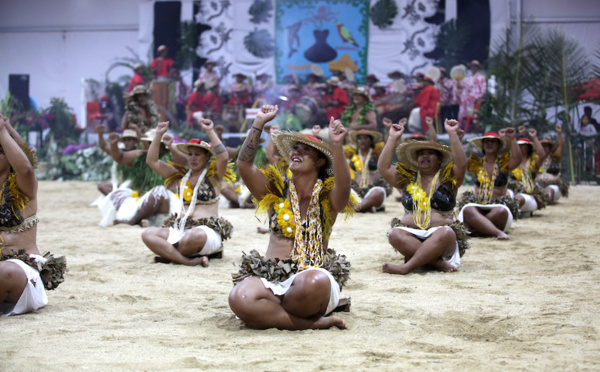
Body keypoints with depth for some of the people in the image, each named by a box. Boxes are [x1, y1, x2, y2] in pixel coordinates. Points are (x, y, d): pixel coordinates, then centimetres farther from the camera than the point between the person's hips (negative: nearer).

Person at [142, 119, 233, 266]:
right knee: (147, 234, -24)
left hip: (208, 230, -5)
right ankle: (190, 261, -32)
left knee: (196, 235, -43)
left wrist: (210, 132, -14)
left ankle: (170, 255, -14)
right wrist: (158, 135, 9)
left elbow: (223, 157, -13)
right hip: (179, 229, 5)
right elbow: (152, 161, 17)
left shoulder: (213, 176, 8)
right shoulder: (180, 176, 20)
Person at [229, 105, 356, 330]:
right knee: (240, 298, -33)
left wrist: (336, 146, -29)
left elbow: (343, 186, -15)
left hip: (313, 274, -2)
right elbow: (244, 164, 1)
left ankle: (269, 314, -12)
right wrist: (259, 123, -4)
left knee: (316, 282, -41)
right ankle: (314, 323, -22)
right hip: (270, 278, 2)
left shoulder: (327, 197, 8)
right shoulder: (276, 192, 14)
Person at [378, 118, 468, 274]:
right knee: (395, 234, -31)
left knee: (445, 233, -37)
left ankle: (406, 267, -40)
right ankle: (437, 262, -32)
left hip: (438, 234, -2)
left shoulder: (448, 179, 12)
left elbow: (461, 164, -7)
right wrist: (393, 138, 6)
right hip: (411, 234, 2)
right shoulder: (408, 179, 18)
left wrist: (452, 134, -9)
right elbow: (383, 167, 7)